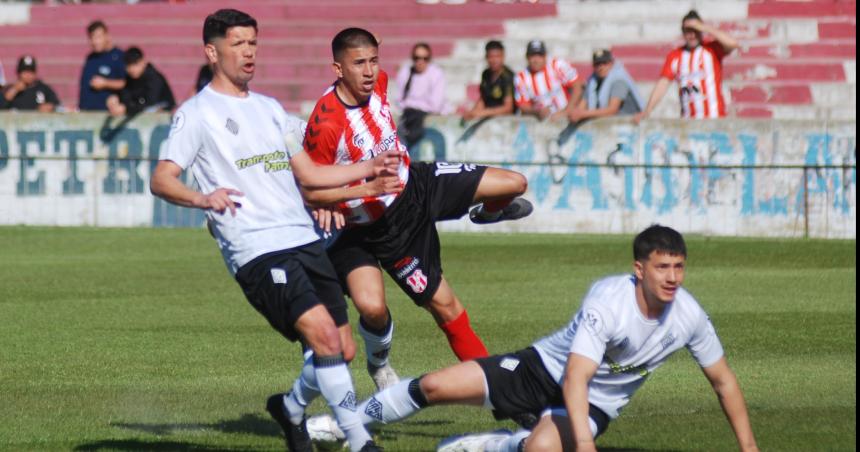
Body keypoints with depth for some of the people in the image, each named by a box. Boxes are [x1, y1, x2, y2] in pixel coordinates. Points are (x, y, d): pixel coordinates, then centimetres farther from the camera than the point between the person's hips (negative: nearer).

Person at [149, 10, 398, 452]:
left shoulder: (269, 109, 22)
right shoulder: (198, 113, 0)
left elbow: (308, 173, 28)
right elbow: (161, 180, -9)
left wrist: (370, 167, 21)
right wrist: (202, 198, -28)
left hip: (304, 240, 7)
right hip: (257, 250, -7)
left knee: (343, 350, 3)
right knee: (323, 334, -22)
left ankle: (291, 408, 30)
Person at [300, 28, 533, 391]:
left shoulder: (377, 82, -12)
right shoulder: (324, 126, -32)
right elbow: (309, 193, -25)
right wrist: (368, 188, -32)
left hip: (416, 185, 6)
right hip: (382, 230, -6)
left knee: (514, 185, 3)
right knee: (443, 304, -6)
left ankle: (488, 212, 39)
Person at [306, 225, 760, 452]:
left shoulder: (688, 316, -17)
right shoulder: (608, 301, -29)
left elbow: (724, 381, -1)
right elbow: (575, 379, -36)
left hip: (596, 403, 2)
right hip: (544, 368, -2)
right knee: (435, 386, -9)